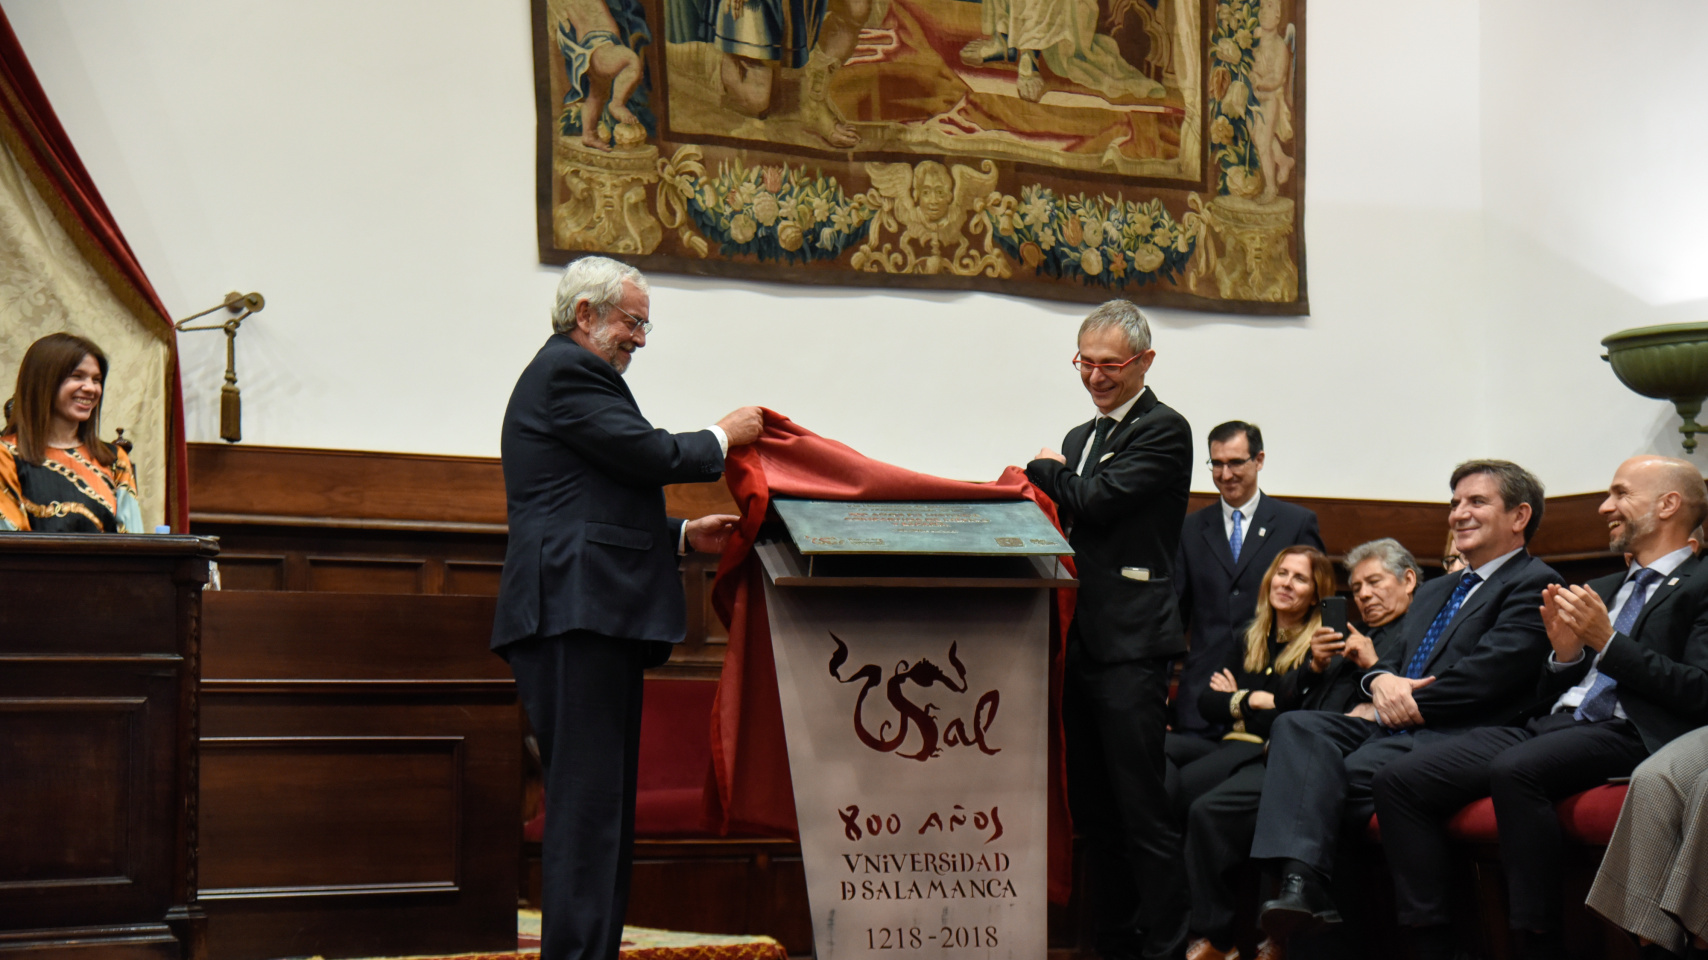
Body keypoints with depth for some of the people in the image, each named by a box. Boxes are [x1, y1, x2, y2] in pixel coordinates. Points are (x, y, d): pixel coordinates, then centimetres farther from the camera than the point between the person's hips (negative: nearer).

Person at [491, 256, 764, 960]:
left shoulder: (569, 373, 28)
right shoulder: (568, 370, -5)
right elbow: (650, 454, -13)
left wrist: (683, 535, 15)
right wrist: (723, 438, 4)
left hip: (594, 618, 11)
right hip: (578, 613, -11)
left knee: (602, 801, 8)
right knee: (587, 796, -12)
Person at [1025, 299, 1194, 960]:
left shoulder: (1163, 430, -5)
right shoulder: (1080, 437, 21)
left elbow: (1095, 500, -16)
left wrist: (1045, 468, 2)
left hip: (1132, 649, -9)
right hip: (1082, 644, 9)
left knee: (1144, 812, -8)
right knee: (1095, 813, 12)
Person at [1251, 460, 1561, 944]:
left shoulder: (1534, 584, 0)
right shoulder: (1435, 592, 31)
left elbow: (1489, 672, -12)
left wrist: (1409, 702, -8)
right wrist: (1382, 680, -1)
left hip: (1458, 738, -8)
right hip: (1398, 726, 8)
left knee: (1353, 771, -31)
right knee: (1298, 726, -20)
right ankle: (1301, 879, -38)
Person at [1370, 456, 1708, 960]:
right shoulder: (1605, 589, 29)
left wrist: (1607, 642, -11)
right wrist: (1566, 653, 6)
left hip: (1626, 733, -8)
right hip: (1551, 724, 8)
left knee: (1514, 770, -38)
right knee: (1399, 778, -12)